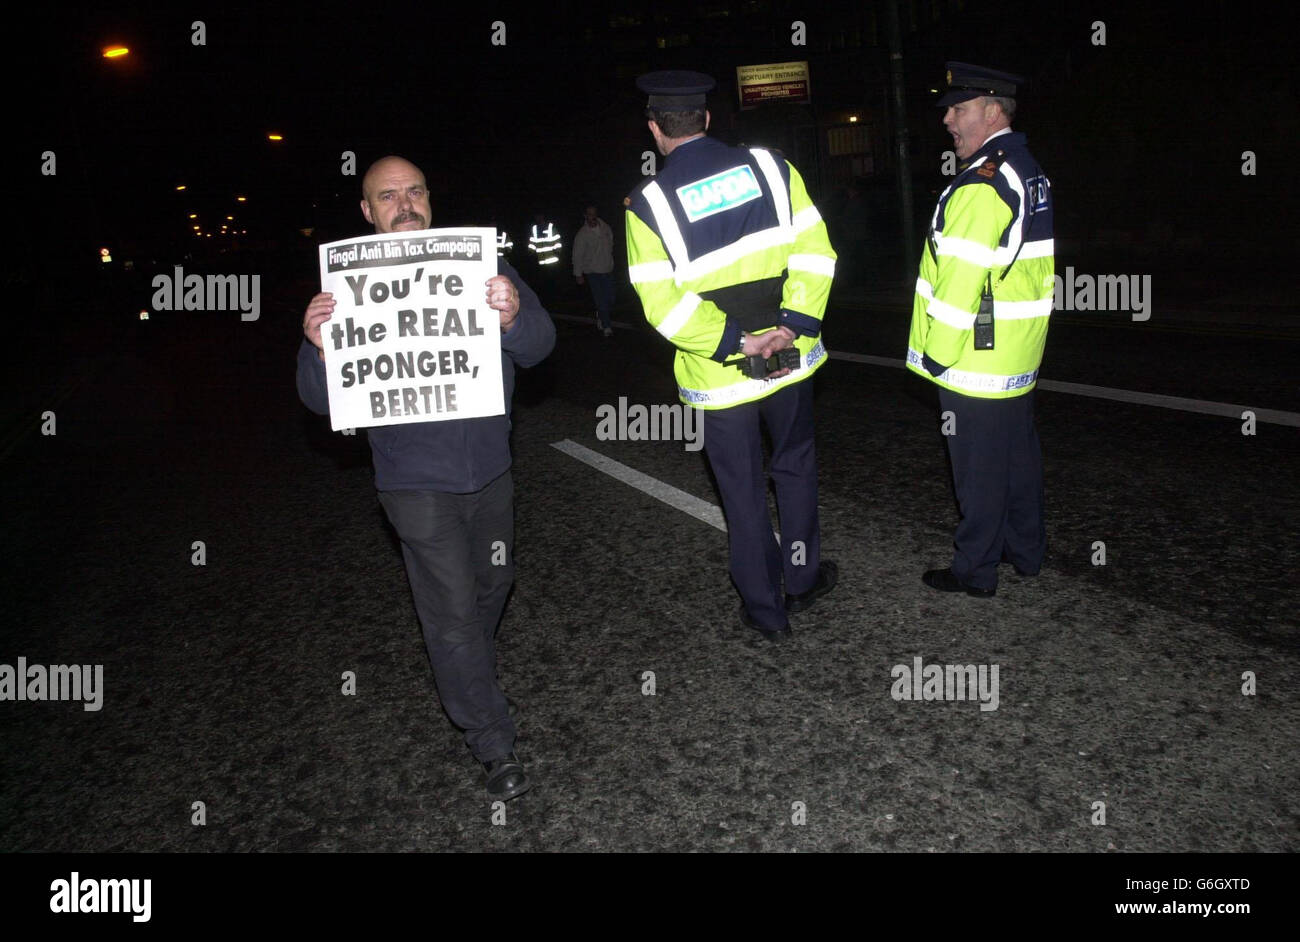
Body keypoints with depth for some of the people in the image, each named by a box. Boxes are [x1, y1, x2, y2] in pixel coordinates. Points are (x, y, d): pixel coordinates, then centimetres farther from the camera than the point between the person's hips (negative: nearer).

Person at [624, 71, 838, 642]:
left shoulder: (648, 204, -9)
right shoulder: (770, 167, -2)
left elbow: (663, 305, -17)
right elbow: (814, 252, -8)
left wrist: (733, 342, -14)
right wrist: (793, 323, -11)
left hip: (718, 375, -2)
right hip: (789, 359, 2)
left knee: (743, 492, 12)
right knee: (795, 466, 23)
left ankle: (765, 610, 24)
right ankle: (802, 579, 36)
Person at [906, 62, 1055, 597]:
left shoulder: (980, 185, -20)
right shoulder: (1029, 172, 11)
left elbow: (960, 278, -23)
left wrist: (938, 355, -15)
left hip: (974, 363, -10)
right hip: (1019, 356, 10)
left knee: (978, 467, 2)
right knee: (1019, 453, 19)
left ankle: (975, 570, 15)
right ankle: (1026, 552, 33)